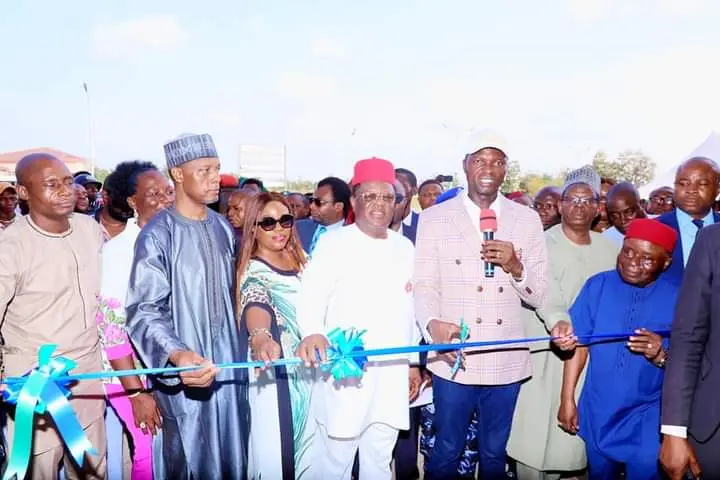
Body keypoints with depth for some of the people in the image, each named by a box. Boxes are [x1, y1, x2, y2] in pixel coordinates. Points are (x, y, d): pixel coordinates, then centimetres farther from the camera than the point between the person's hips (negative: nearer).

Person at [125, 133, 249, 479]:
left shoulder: (223, 227, 6)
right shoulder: (158, 234, -14)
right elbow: (145, 310, -19)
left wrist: (247, 343, 14)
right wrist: (176, 354, -36)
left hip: (228, 364, 6)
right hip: (182, 371, -5)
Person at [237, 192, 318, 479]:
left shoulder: (298, 262, 8)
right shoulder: (254, 270, -14)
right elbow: (256, 305, -35)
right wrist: (260, 337, -54)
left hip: (308, 368, 7)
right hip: (276, 372, -7)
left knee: (309, 447, 16)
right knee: (278, 451, -2)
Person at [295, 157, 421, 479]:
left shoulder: (404, 247, 11)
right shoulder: (334, 243, -5)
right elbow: (311, 297, -17)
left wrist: (413, 361, 17)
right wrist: (312, 332, -38)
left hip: (392, 374, 5)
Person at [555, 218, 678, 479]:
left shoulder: (676, 299, -10)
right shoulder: (598, 286, -7)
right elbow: (579, 343, -5)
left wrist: (660, 356, -29)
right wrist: (567, 398, -6)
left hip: (647, 417, -2)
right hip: (598, 411, 2)